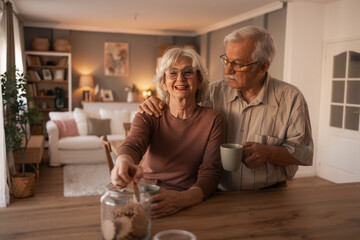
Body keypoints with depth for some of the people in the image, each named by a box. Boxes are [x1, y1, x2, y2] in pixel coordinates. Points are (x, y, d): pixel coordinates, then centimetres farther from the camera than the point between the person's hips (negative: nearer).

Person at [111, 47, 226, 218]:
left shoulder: (214, 120, -1)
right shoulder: (148, 116, 3)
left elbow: (211, 173, -9)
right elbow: (133, 145, -16)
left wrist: (182, 199, -30)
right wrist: (124, 162, -41)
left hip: (191, 204, -2)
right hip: (145, 198, 3)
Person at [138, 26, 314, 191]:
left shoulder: (290, 98, -3)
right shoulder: (215, 92, 4)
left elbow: (303, 152, 1)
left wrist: (269, 153, -16)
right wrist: (157, 106, -2)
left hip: (269, 197, 0)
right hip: (220, 194, 1)